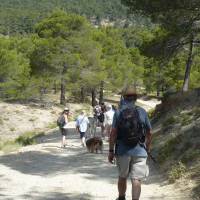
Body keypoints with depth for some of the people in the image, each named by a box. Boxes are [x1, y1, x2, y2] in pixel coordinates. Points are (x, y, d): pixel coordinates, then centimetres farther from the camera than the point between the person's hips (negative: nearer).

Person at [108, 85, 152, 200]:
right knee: (136, 179, -4)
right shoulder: (142, 112, 2)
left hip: (122, 150, 1)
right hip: (139, 151, -1)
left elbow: (113, 133, -7)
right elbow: (149, 133, 7)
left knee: (122, 177, 19)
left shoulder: (119, 113, -2)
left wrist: (111, 151, -1)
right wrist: (147, 149, 20)